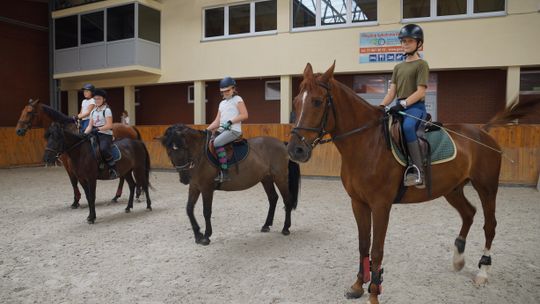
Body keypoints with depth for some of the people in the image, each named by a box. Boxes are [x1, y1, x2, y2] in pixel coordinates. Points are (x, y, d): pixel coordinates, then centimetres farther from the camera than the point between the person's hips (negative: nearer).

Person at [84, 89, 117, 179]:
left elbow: (109, 125, -12)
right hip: (95, 134, 7)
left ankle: (113, 169, -20)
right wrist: (84, 134, -4)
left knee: (103, 149, -31)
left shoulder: (107, 110, -3)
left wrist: (98, 129, -21)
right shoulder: (93, 111, 17)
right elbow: (90, 126, 12)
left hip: (106, 134, -7)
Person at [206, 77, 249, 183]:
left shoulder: (237, 99, 4)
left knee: (217, 142, -30)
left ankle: (225, 173, -31)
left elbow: (244, 115, -9)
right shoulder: (222, 103, 24)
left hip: (234, 130, -8)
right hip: (222, 130, 8)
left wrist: (230, 121, -17)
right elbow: (217, 122, 18)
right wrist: (207, 130, 5)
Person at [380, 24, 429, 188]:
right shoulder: (398, 67, 21)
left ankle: (417, 171, -37)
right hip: (399, 107, 8)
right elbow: (392, 91, 13)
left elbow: (420, 91, -10)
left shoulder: (421, 64, 1)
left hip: (415, 107, -8)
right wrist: (381, 107, -4)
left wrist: (403, 104, -23)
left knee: (407, 126, -37)